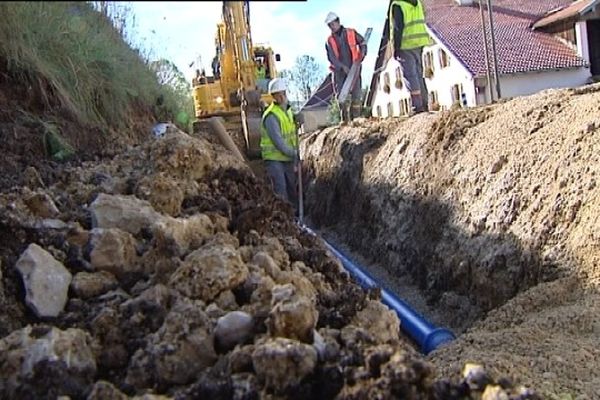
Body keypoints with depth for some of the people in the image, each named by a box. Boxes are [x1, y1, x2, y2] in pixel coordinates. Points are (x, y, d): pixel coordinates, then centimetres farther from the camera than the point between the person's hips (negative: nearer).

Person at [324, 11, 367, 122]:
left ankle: (356, 117, -1)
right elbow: (332, 57, -5)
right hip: (339, 70, 1)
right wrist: (343, 67, -17)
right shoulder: (329, 41, 4)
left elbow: (363, 43, 15)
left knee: (356, 93, -6)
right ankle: (345, 119, 2)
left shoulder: (351, 33, 6)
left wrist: (362, 54, -3)